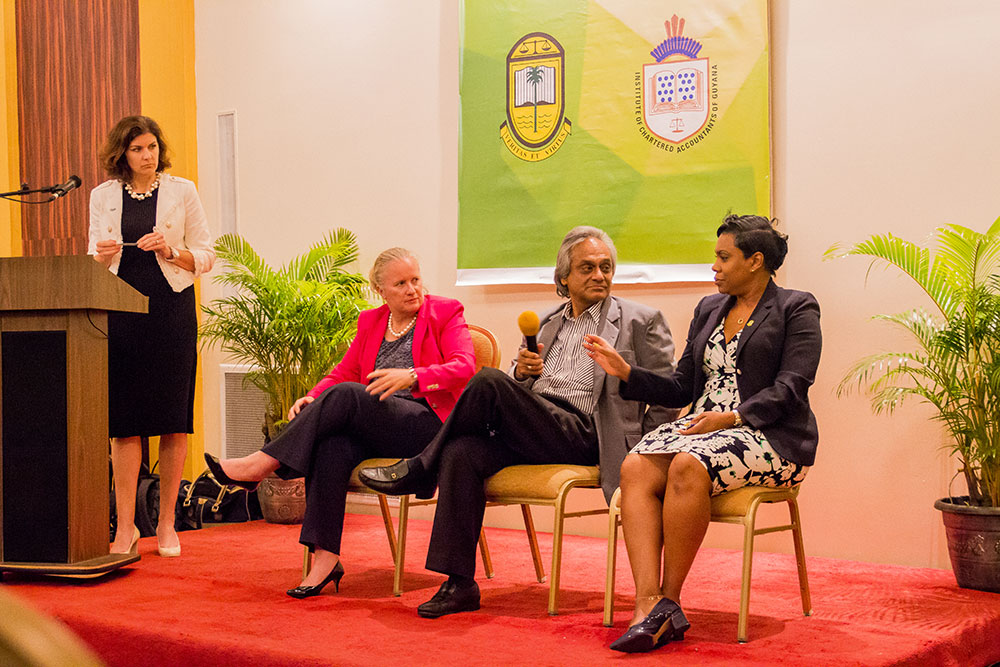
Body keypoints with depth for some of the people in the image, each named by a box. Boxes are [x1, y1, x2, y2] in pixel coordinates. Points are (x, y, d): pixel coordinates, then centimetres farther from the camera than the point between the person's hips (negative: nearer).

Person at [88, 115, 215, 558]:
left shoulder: (182, 191, 6)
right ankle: (125, 526, 5)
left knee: (173, 421, -1)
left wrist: (171, 251, -12)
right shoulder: (103, 196, 11)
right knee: (124, 421, -2)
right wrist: (103, 254, -7)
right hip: (120, 312, 1)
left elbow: (206, 257, 6)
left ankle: (166, 524, 9)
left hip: (171, 309, -1)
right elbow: (93, 263, 15)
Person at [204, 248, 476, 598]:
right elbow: (343, 372, 16)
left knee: (346, 396, -30)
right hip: (377, 430, 5)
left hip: (429, 426, -5)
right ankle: (325, 557, -34)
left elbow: (464, 367, -10)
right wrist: (311, 399, -6)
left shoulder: (446, 312, 4)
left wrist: (411, 375, -27)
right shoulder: (370, 322, 19)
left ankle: (261, 465, -25)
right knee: (332, 444, -32)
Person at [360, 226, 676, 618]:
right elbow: (516, 391, 26)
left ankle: (420, 469, -7)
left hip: (579, 434, -6)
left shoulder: (642, 322, 8)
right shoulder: (546, 324, 25)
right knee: (461, 453, -25)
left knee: (489, 380, -26)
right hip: (528, 432, 6)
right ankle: (459, 585, -19)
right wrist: (521, 372, 2)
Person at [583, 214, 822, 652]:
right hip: (702, 425, 6)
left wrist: (732, 417, -20)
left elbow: (790, 388, -9)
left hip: (768, 436, -6)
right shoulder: (709, 309, 23)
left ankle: (670, 600, -26)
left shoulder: (796, 309, 4)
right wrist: (625, 371, 8)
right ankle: (648, 605, -37)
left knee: (688, 466, -36)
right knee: (636, 468, -26)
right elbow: (681, 388, 21)